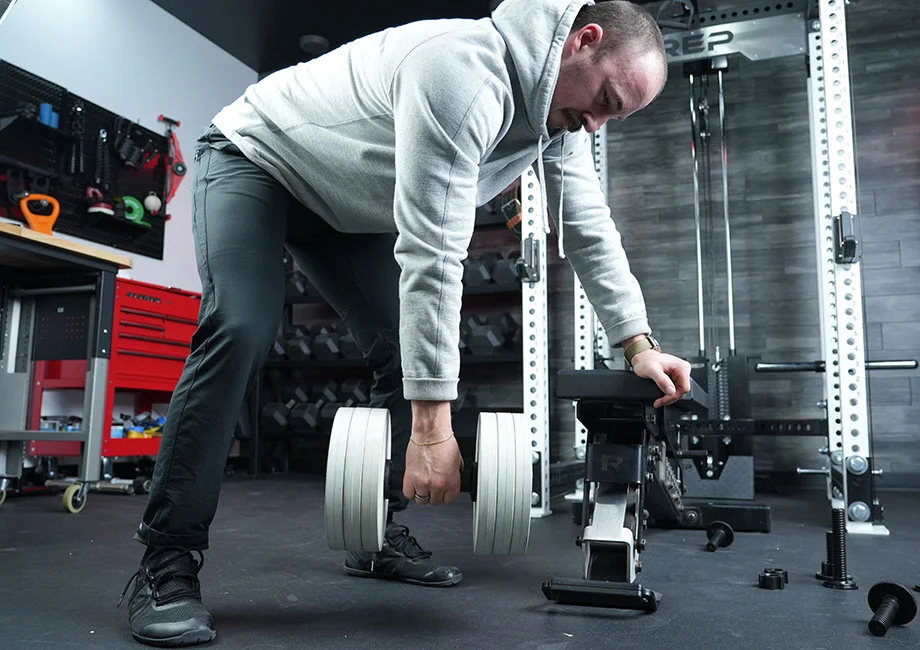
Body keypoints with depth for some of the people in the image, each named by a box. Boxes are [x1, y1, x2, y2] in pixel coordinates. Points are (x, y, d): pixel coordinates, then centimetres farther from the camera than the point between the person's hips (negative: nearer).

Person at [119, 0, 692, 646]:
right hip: (255, 156, -8)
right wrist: (432, 426, -40)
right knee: (242, 331, -28)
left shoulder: (559, 109, -9)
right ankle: (166, 565, -17)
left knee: (415, 348, -2)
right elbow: (432, 254, -41)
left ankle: (379, 536, 9)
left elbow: (590, 229, -3)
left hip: (347, 202, 8)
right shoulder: (466, 72, -37)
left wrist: (639, 343, -10)